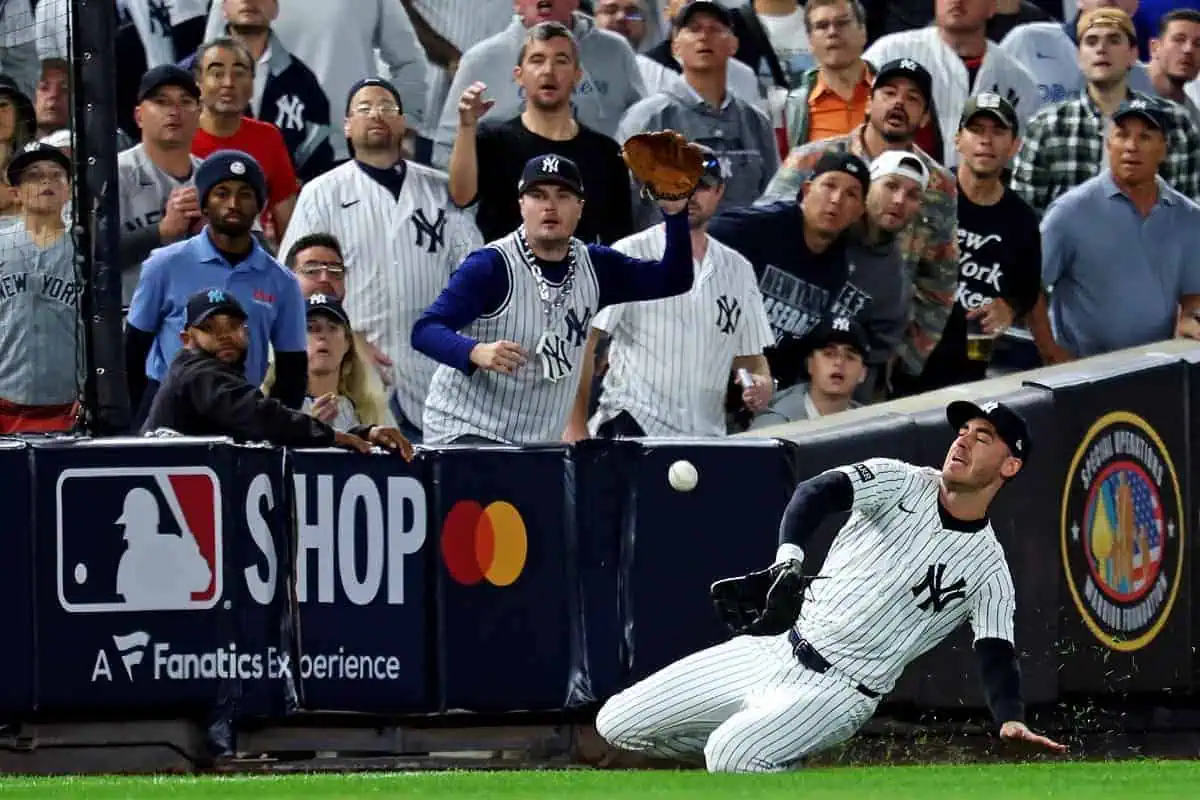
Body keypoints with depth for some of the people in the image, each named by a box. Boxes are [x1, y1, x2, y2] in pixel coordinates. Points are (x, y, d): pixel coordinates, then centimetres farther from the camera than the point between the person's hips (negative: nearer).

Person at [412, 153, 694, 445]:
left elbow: (673, 280, 10)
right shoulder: (491, 265, -13)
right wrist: (476, 352, -41)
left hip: (539, 444, 7)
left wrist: (675, 213, -6)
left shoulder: (593, 266, 7)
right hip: (465, 434, -7)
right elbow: (425, 330, -20)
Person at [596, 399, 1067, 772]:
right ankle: (746, 747, 19)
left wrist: (1011, 720, -32)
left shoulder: (989, 571, 0)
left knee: (731, 756, -33)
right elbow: (816, 493, -12)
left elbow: (996, 658, -9)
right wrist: (788, 557, -33)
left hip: (841, 691, -4)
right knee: (618, 724, 1)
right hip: (777, 652, 4)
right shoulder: (900, 483, 3)